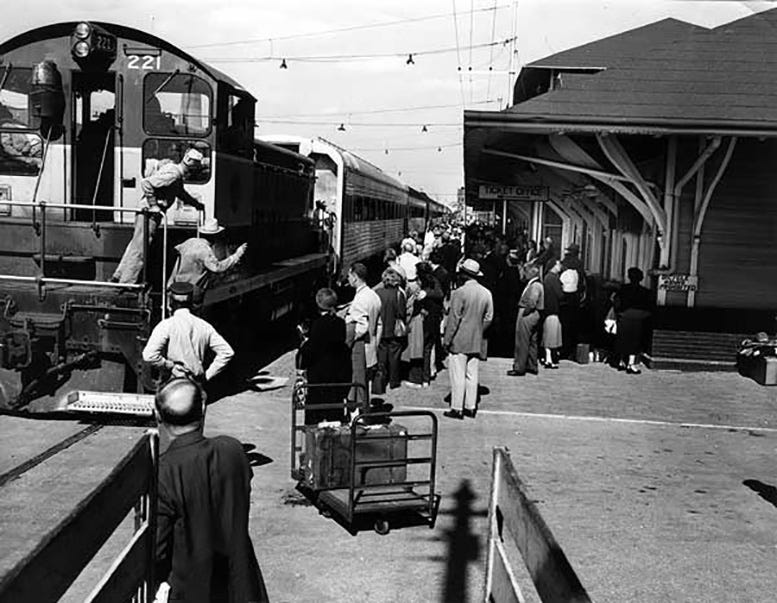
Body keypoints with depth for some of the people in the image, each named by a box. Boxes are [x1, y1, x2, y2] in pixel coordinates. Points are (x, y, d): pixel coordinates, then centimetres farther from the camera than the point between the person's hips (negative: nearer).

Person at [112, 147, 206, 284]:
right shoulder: (172, 173, -20)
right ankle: (127, 281, 1)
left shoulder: (179, 175, 12)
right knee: (139, 247, -5)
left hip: (153, 211, 10)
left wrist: (196, 204, 31)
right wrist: (153, 206, -22)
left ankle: (119, 276, 25)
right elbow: (146, 183, -26)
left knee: (136, 244, 16)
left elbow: (180, 193, 34)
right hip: (149, 212, -10)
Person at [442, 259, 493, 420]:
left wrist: (447, 340, -5)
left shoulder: (459, 293, -14)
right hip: (476, 342, 6)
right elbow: (488, 318, 8)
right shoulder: (486, 293, 4)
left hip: (459, 341, -6)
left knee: (458, 375, -1)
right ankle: (471, 407, 16)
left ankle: (457, 408, 2)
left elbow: (453, 319, -13)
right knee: (472, 375, 12)